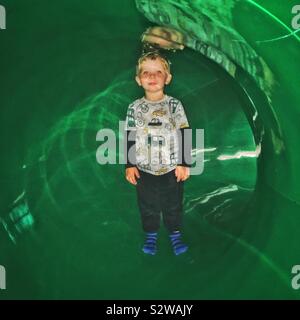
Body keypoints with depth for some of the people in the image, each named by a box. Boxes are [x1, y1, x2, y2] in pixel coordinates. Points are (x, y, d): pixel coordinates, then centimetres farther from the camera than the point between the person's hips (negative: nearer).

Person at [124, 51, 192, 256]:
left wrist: (184, 163, -6)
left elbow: (184, 136, -4)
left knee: (173, 205, 13)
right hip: (144, 170, 1)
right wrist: (130, 165, -1)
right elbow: (130, 138, 2)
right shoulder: (134, 108, -2)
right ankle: (151, 237, 31)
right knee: (148, 206, 14)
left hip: (172, 169, -1)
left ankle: (176, 236, 30)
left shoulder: (174, 105, -5)